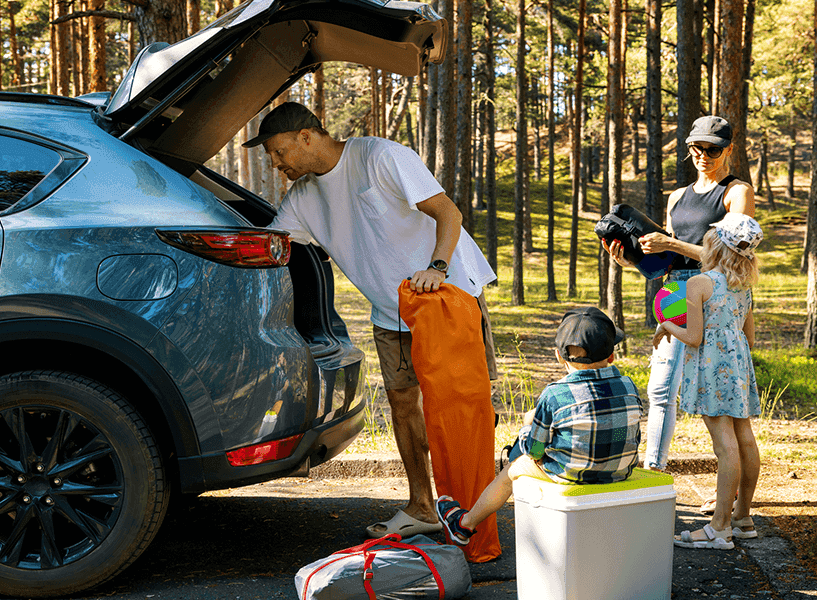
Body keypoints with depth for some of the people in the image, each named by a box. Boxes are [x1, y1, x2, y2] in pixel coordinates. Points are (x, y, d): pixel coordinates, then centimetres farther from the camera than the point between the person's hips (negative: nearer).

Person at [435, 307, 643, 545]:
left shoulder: (554, 396, -20)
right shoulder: (628, 387, -7)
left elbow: (534, 449, -9)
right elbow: (633, 437, 7)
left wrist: (528, 429, 14)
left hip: (571, 474, -5)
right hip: (620, 472, 5)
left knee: (513, 468, 21)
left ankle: (465, 524, 42)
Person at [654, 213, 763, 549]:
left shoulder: (698, 284, -11)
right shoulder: (744, 287, 11)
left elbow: (694, 338, -13)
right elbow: (750, 338, 16)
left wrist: (667, 327, 5)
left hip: (711, 367, -8)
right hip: (739, 363, 8)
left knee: (726, 443, -11)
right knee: (744, 438, 10)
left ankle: (720, 528, -7)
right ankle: (742, 517, 22)